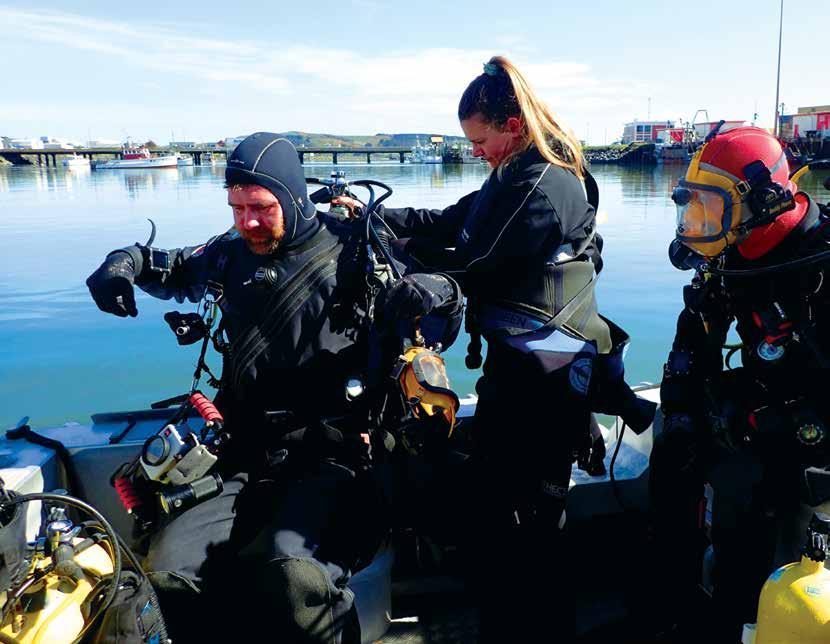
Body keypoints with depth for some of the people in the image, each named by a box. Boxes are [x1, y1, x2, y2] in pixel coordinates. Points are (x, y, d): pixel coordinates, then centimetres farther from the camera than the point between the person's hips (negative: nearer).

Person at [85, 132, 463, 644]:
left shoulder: (354, 254, 1)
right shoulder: (233, 255, 12)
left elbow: (442, 333, 8)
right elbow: (175, 270, 33)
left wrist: (439, 291, -16)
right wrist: (127, 263, 10)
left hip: (332, 454, -4)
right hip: (251, 458, 5)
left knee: (289, 573, -32)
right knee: (168, 566, -18)